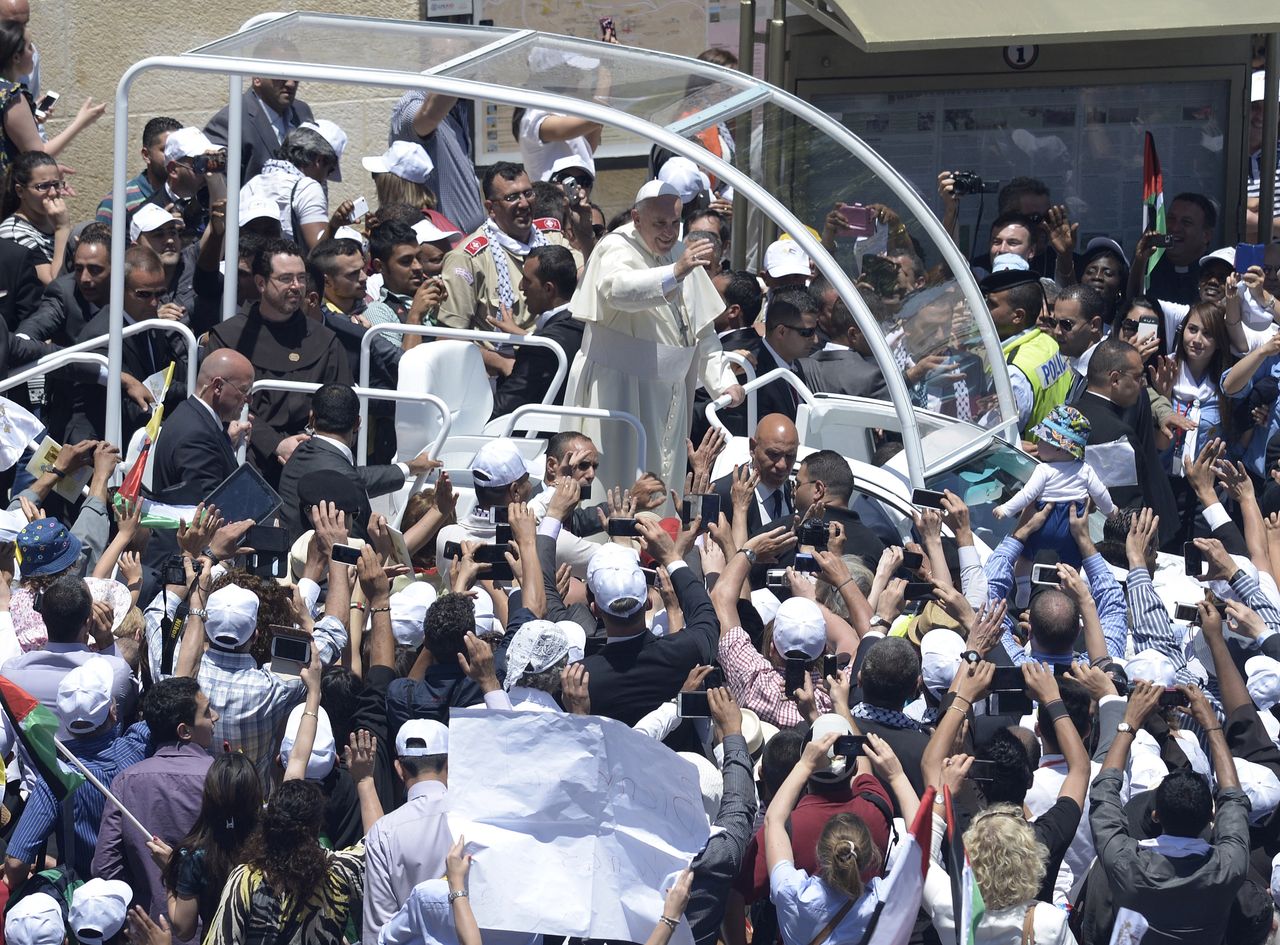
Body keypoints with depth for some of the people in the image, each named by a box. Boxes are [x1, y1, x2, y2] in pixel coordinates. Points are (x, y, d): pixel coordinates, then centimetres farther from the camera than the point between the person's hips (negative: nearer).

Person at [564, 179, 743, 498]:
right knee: (618, 480, -10)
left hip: (667, 395, 7)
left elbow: (703, 331, 20)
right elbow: (617, 289, -35)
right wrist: (674, 273, -48)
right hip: (616, 389, -7)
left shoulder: (680, 254, 12)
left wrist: (723, 380, 11)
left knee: (662, 483, 6)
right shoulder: (617, 249, -10)